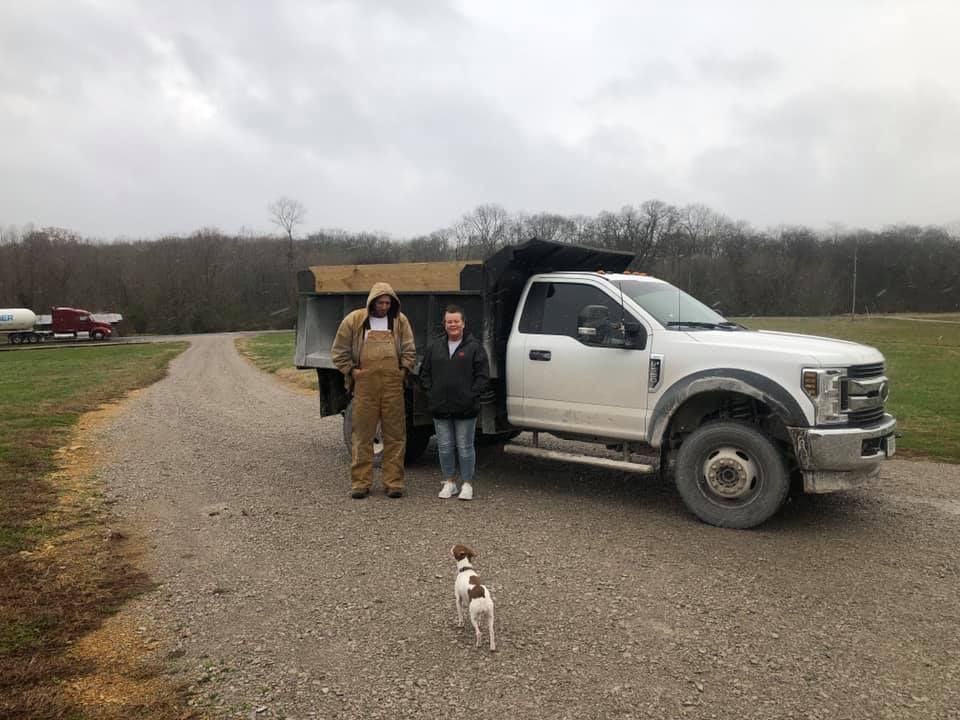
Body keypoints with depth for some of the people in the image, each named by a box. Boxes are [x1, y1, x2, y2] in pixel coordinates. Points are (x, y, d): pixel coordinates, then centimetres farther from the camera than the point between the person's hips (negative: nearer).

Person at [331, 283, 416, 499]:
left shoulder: (400, 321, 10)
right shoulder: (354, 320, 5)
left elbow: (409, 351, 15)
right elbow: (339, 352, 9)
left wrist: (403, 370, 2)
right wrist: (351, 371, 0)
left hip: (393, 385, 1)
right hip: (365, 385, -1)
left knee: (395, 435, 3)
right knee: (362, 434, 2)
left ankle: (393, 481, 12)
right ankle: (360, 482, 10)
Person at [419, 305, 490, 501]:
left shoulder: (474, 347, -1)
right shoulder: (435, 348, 11)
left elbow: (483, 375, -4)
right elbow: (424, 373, 15)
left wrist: (471, 395, -11)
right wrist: (431, 393, 3)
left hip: (465, 409, -4)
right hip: (440, 408, 4)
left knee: (465, 447, 2)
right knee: (445, 446, 10)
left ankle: (467, 483, 14)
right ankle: (448, 482, 22)